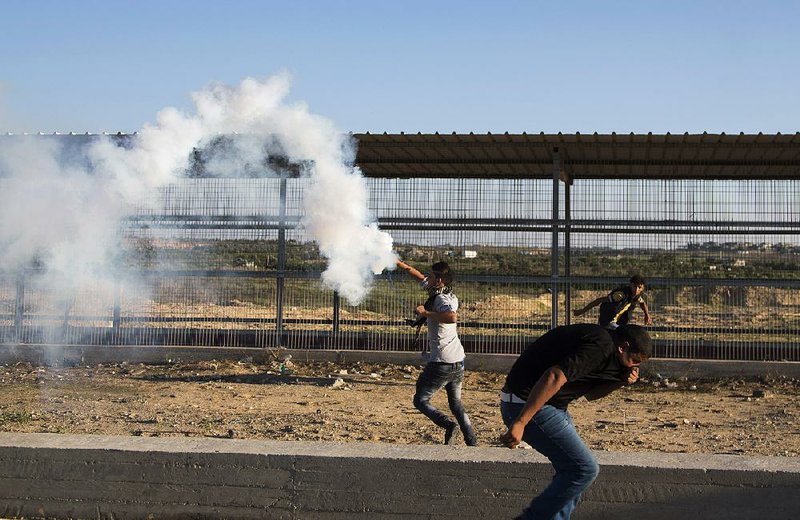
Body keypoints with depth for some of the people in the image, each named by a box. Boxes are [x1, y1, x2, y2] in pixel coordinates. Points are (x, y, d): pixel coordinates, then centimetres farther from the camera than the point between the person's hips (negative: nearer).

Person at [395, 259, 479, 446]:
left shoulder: (441, 299, -17)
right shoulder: (449, 296, 9)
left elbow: (452, 317, -41)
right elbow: (420, 277, 22)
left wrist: (425, 313, -30)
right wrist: (400, 264, 23)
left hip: (442, 362, -9)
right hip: (458, 361, 9)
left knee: (420, 400, 4)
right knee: (456, 403, 19)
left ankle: (448, 424, -18)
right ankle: (472, 442, 11)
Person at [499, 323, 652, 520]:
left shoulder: (601, 340, 15)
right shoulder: (600, 346, -17)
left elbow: (590, 393, 21)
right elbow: (554, 377, -30)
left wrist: (621, 382, 3)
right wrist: (520, 423, -33)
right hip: (526, 405, -11)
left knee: (574, 467, 18)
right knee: (584, 469, -8)